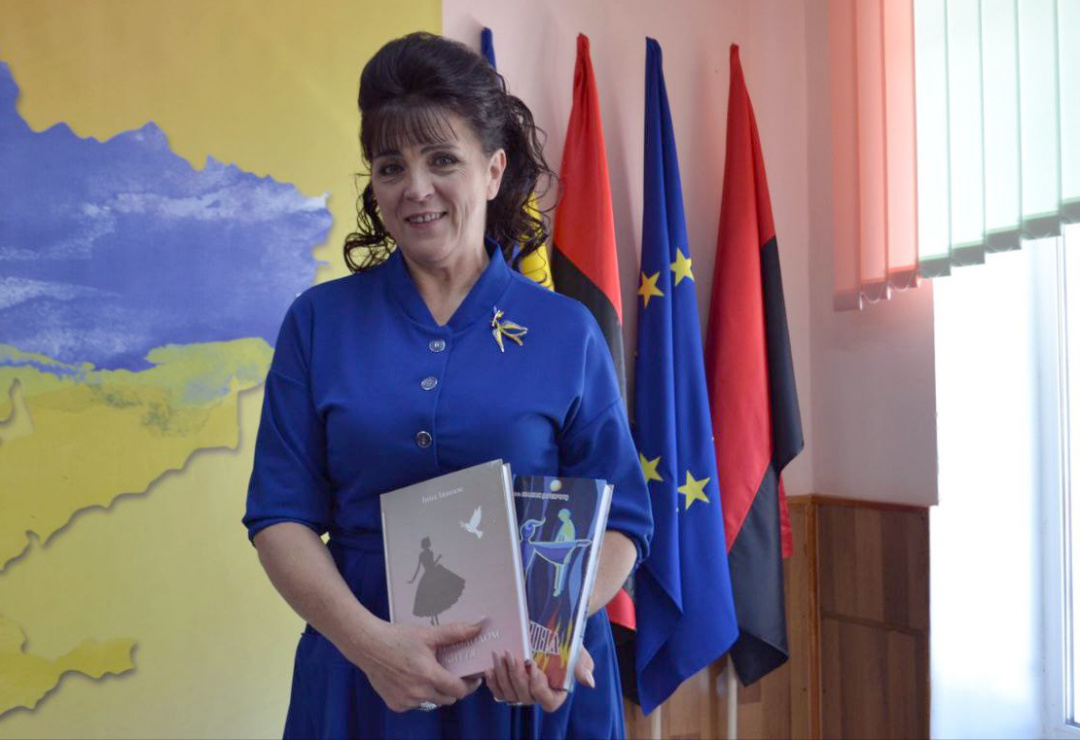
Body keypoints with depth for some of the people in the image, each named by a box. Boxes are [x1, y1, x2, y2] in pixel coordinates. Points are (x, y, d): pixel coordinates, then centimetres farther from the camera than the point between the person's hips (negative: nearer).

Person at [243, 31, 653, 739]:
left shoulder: (568, 332, -2)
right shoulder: (318, 321, 0)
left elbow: (620, 519, 0)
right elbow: (281, 515, -3)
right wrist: (369, 639, -17)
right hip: (362, 679, 1)